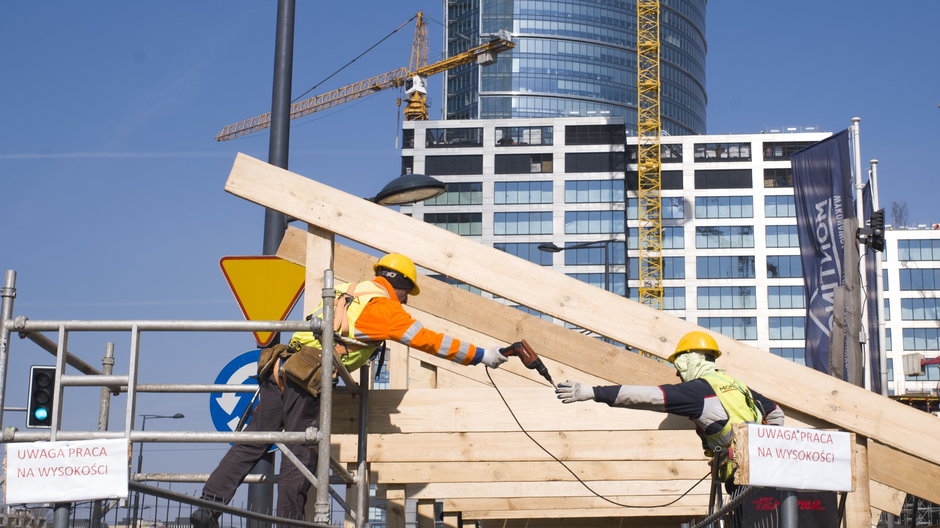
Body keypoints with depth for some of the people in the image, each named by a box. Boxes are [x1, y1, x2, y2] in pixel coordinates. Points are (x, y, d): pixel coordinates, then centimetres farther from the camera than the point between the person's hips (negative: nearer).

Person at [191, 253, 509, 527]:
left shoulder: (346, 292, 22)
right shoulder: (384, 306, -1)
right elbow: (428, 340, -3)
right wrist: (482, 355, 2)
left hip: (278, 369, 8)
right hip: (305, 381, -8)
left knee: (251, 445, 10)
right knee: (301, 457, 1)